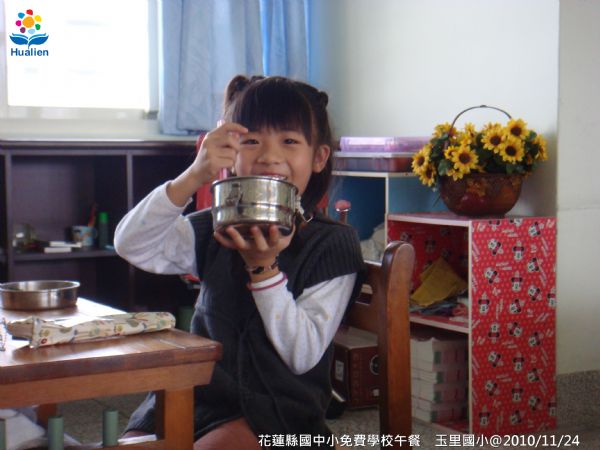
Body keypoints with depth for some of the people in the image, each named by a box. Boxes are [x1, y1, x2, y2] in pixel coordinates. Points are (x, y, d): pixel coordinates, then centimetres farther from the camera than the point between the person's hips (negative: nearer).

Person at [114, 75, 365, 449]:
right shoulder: (216, 230, 8)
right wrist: (193, 178, -20)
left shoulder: (333, 244, -5)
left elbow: (304, 356, -11)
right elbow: (132, 245, -8)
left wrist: (264, 267, -20)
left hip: (277, 408, -4)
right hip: (198, 397, 4)